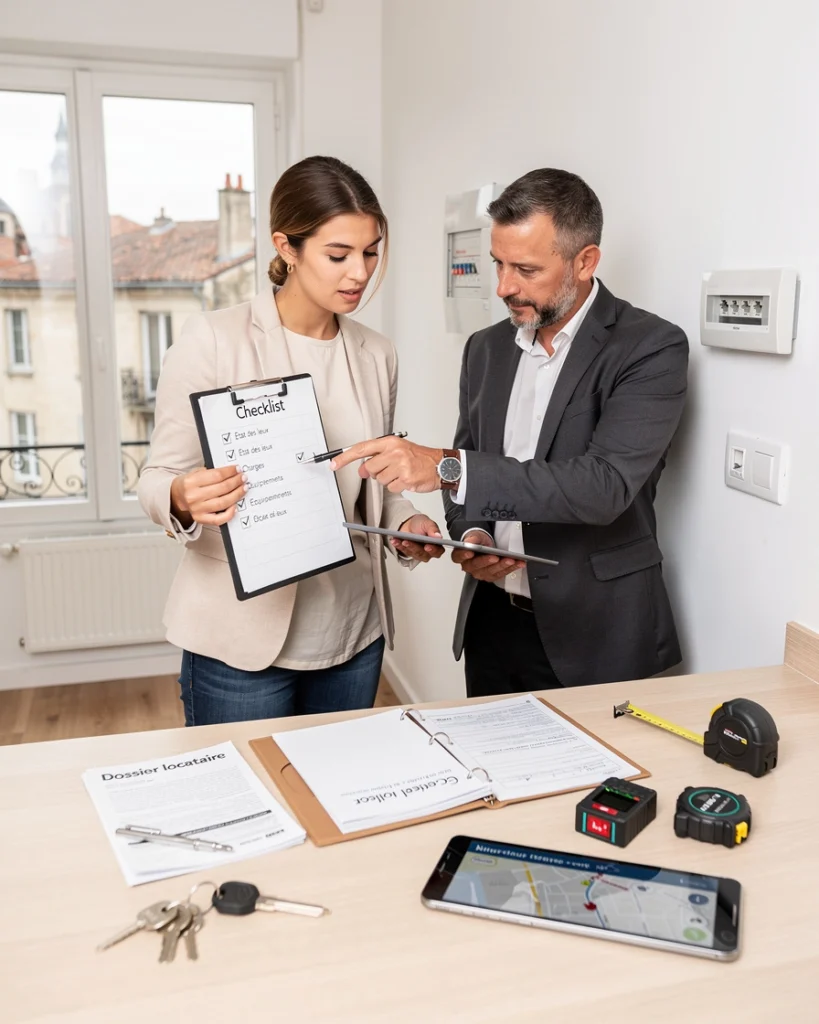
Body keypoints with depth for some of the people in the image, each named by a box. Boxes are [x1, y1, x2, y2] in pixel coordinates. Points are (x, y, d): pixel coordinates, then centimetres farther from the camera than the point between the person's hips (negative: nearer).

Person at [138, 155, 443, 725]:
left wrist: (405, 525, -5)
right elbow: (158, 478, -6)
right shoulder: (213, 341, -9)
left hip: (354, 635, 5)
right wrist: (184, 500, -28)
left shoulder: (377, 356, 6)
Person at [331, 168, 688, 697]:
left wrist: (447, 466, -32)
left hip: (596, 635, -5)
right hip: (492, 619, 5)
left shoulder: (651, 348, -12)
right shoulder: (487, 348, 6)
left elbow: (604, 485, -26)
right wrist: (470, 532, -7)